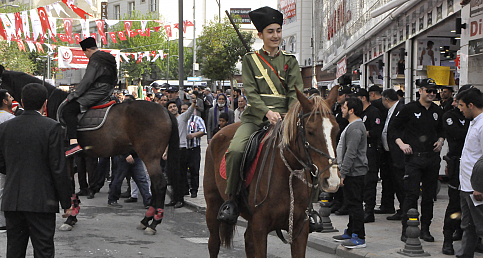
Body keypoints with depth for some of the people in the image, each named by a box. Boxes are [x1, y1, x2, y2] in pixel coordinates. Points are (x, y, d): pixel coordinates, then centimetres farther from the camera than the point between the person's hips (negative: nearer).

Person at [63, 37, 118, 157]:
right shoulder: (110, 59, 16)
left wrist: (73, 96, -11)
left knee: (68, 110, -18)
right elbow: (114, 80, 23)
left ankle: (73, 142, -33)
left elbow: (87, 81, -18)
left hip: (96, 93, -11)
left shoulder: (94, 61, -14)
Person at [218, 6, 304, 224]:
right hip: (255, 116, -2)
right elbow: (250, 92, -1)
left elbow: (295, 92, 5)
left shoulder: (290, 61, 15)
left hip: (284, 117, 2)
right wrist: (267, 112, -18)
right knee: (235, 150, -28)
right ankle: (231, 199, -10)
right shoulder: (250, 60, 9)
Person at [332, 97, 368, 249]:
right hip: (352, 172, 11)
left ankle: (359, 238, -7)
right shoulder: (352, 126, 18)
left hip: (355, 172, -11)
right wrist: (342, 171, 23)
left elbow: (351, 153, -23)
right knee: (351, 203, 18)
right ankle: (351, 232, 27)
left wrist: (343, 173, -22)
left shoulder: (355, 128, -18)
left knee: (355, 204, -9)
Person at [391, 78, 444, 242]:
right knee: (412, 194, -8)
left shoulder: (437, 111, 11)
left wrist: (440, 141, 7)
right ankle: (406, 230, -2)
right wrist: (401, 144, -8)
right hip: (414, 157, -5)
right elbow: (394, 127, 3)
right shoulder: (409, 109, -3)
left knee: (429, 195, 7)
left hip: (432, 157, 5)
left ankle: (425, 229, 16)